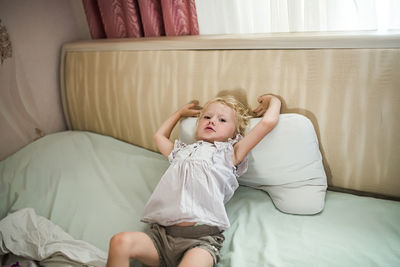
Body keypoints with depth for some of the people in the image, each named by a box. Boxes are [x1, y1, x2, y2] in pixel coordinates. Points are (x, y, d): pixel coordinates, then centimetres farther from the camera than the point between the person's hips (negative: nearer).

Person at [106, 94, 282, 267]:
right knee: (120, 241, -24)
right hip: (161, 234, 4)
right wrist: (180, 112, 57)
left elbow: (268, 122, 9)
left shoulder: (229, 153, 16)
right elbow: (159, 136, 52)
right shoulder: (182, 151, 31)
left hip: (201, 238, -4)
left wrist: (273, 101, 28)